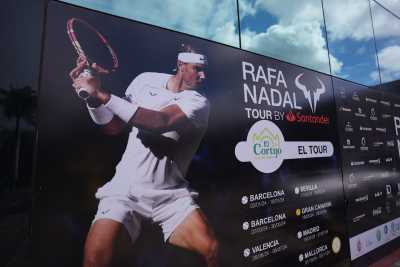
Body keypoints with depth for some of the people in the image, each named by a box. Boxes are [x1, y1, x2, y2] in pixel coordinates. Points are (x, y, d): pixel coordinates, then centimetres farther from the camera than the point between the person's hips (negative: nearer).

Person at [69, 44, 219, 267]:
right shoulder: (146, 80, 3)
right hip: (125, 188, 2)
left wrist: (103, 94, -25)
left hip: (171, 194, -1)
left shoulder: (198, 102, -8)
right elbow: (114, 127, 7)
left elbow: (159, 122, -28)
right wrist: (92, 97, -8)